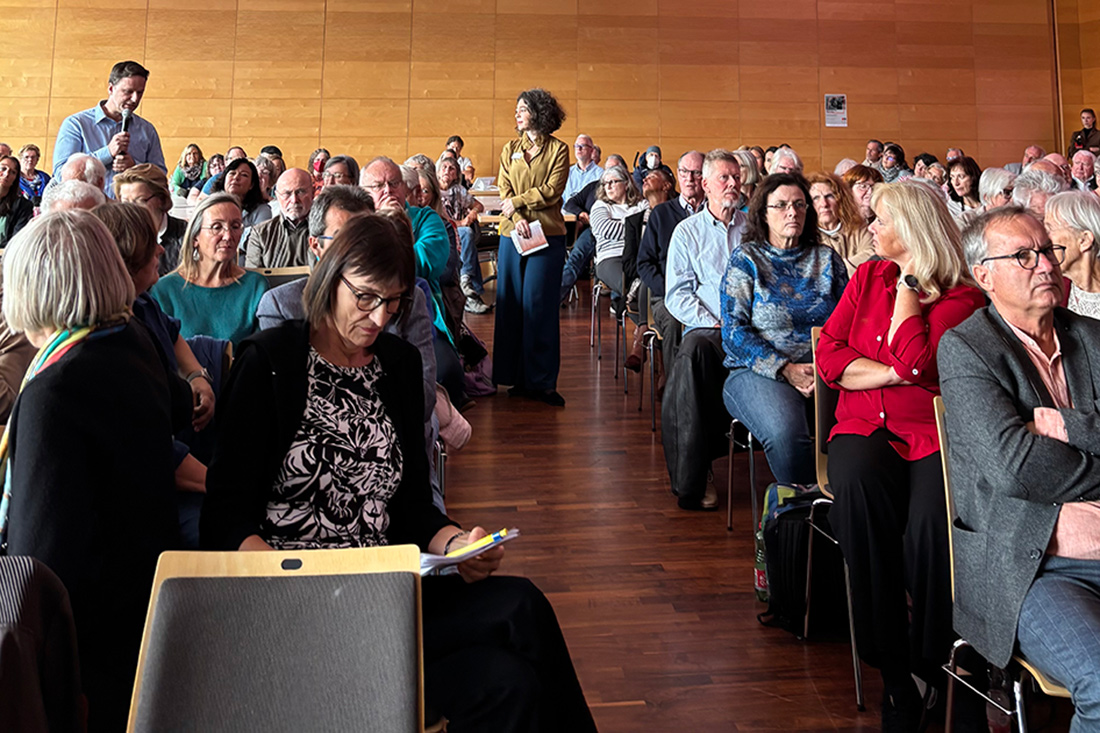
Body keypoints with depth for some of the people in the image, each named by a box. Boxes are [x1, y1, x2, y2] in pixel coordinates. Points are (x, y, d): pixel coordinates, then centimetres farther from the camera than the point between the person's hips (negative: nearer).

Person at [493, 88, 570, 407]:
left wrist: (518, 202, -8)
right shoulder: (510, 150, 15)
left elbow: (552, 190, -5)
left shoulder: (558, 150, 5)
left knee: (540, 305, -3)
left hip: (548, 234, -3)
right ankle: (516, 378, 10)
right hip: (513, 233, 3)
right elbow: (504, 190, 5)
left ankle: (541, 381, 2)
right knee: (511, 303, 2)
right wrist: (517, 218, -11)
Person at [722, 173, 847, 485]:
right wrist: (786, 369, -14)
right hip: (758, 371, -3)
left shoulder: (827, 258, 16)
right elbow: (734, 330, -2)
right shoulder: (746, 259, 7)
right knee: (786, 433, -34)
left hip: (826, 373, 3)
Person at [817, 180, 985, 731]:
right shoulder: (868, 277, 15)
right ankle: (890, 664, -23)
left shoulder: (962, 298, 1)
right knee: (858, 485, -32)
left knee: (932, 519, -33)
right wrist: (893, 372, -6)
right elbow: (828, 356, 7)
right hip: (865, 427, 3)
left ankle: (931, 661, -9)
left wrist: (909, 281, -4)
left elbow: (915, 362, -15)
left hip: (933, 432, -2)